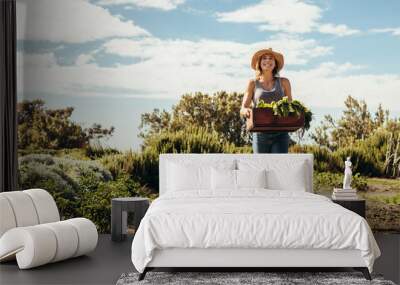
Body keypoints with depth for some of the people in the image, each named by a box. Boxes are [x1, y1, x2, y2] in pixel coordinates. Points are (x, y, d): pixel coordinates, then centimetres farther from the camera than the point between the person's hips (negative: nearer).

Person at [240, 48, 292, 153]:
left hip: (280, 134, 0)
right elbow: (242, 110, 3)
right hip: (260, 134, 0)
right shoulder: (253, 84, 9)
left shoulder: (283, 82, 11)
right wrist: (246, 111, -21)